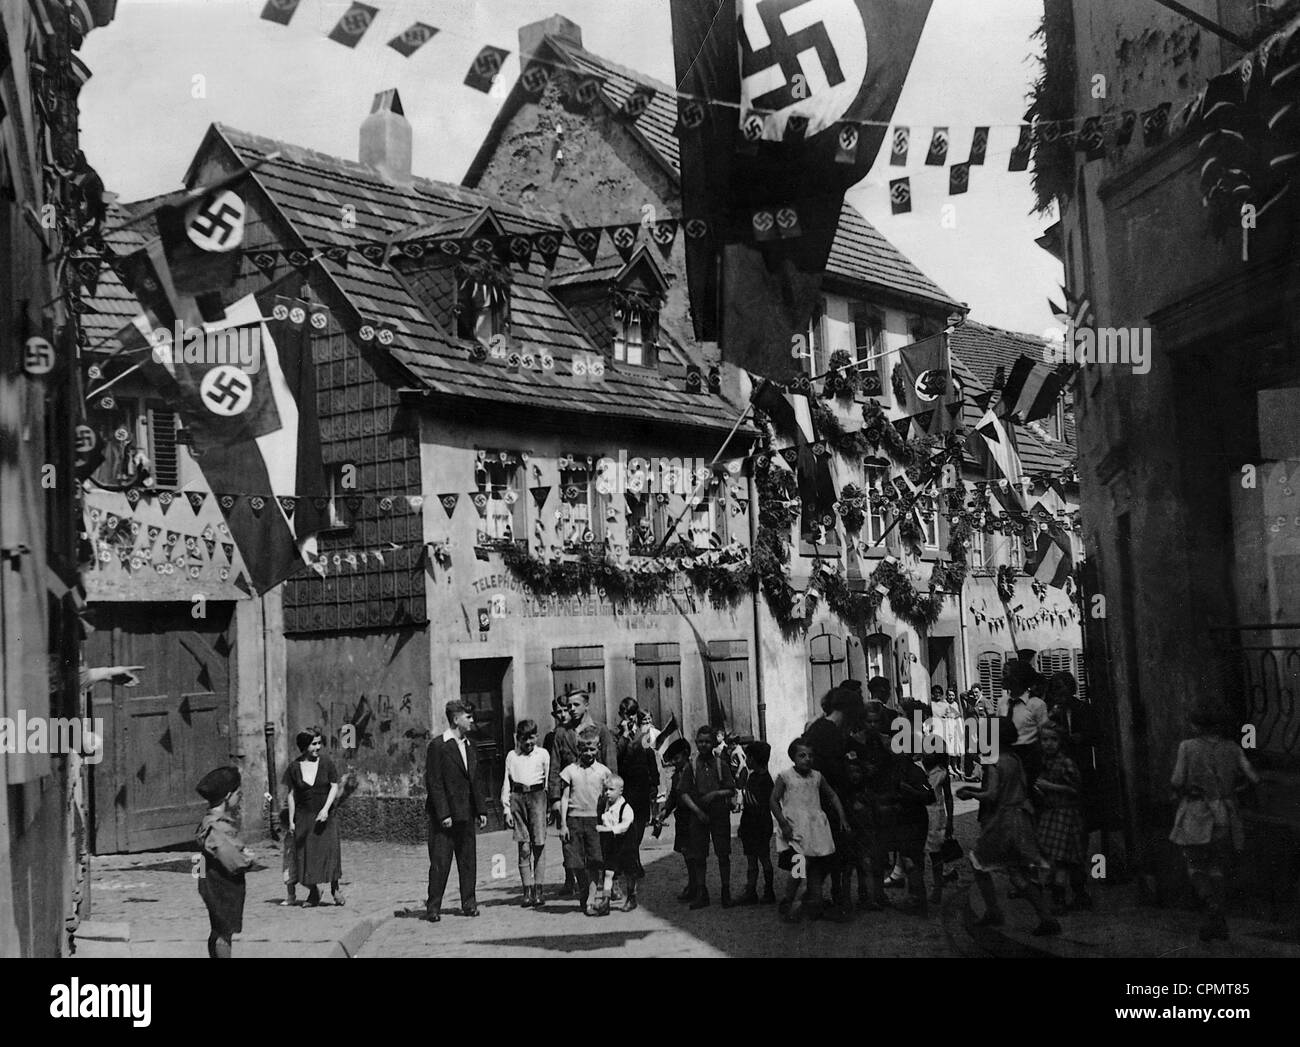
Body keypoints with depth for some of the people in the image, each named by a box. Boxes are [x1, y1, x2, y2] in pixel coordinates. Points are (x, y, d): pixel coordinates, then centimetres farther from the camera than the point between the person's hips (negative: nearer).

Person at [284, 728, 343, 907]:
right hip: (304, 817, 1)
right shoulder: (294, 768, 0)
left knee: (329, 850, -9)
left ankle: (335, 888, 6)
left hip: (325, 815, -1)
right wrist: (291, 820, 1)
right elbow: (291, 794, 4)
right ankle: (313, 893, 14)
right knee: (306, 854, 1)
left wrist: (326, 809, -13)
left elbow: (335, 787, -1)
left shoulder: (326, 763, -2)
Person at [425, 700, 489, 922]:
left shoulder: (469, 746, 14)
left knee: (468, 860, 8)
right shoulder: (438, 746, -9)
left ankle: (469, 903, 16)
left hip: (466, 814, 7)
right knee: (439, 862, -3)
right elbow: (433, 782, -12)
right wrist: (443, 814, -16)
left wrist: (481, 809, 11)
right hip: (444, 814, -6)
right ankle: (433, 907, 5)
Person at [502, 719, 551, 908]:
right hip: (517, 797, 1)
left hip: (537, 795, -1)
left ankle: (538, 890, 1)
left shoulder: (543, 754, 9)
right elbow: (506, 783, 12)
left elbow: (549, 780, 8)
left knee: (539, 844, -5)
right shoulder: (511, 756, 12)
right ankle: (527, 891, 3)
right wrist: (506, 809, 6)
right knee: (523, 847, 0)